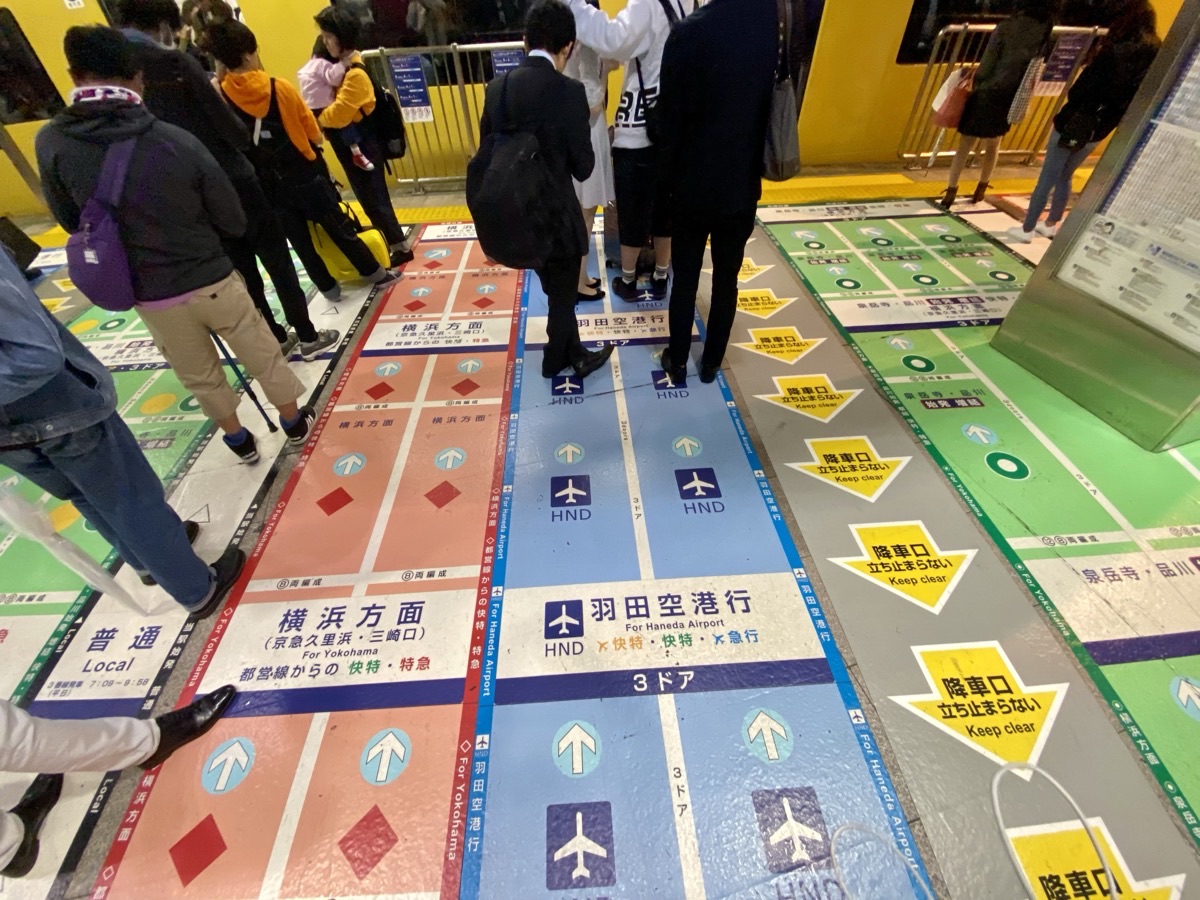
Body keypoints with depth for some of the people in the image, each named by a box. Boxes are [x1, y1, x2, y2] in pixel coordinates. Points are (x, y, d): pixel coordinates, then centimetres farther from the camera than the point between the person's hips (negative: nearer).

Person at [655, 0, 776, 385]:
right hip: (743, 186, 3)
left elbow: (669, 119, -11)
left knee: (685, 279, 11)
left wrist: (670, 178, 3)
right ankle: (711, 363, 27)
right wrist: (756, 168, 12)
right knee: (727, 280, 14)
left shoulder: (690, 32, -17)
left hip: (693, 185, -2)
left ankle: (677, 362, 24)